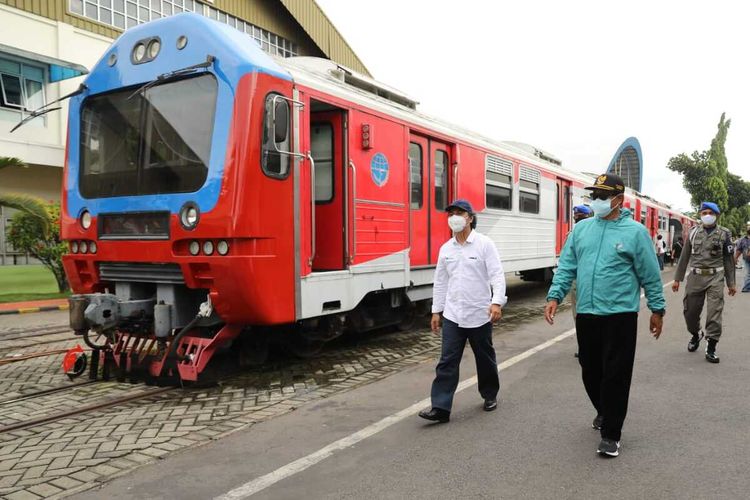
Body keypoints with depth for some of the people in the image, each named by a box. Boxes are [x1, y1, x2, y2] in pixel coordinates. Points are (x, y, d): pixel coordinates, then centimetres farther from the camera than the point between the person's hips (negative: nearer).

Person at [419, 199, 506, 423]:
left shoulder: (484, 244, -6)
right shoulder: (445, 249, 7)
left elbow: (497, 275, -12)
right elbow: (440, 282, 12)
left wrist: (497, 302, -25)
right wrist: (436, 310, 10)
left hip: (479, 315, -3)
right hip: (452, 315, 3)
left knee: (485, 359, 13)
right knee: (447, 362, -1)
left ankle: (490, 395, 35)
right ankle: (440, 407, 0)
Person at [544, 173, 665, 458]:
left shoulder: (635, 231, -4)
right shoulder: (581, 229, 7)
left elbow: (650, 275, 0)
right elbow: (566, 267, 6)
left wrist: (657, 309, 4)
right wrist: (554, 296, -5)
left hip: (620, 315, -4)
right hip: (586, 315, 5)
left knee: (615, 375, -1)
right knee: (590, 371, 16)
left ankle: (611, 434, 11)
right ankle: (604, 412, 41)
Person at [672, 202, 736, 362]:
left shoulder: (724, 234, 3)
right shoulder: (693, 232, 7)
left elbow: (729, 259, 5)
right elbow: (684, 257, 9)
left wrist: (731, 283, 3)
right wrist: (677, 278, 8)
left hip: (715, 277, -2)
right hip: (695, 277, 2)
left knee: (714, 312, -6)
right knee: (690, 311, 8)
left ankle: (711, 348, 2)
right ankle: (695, 334, 36)